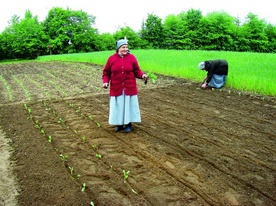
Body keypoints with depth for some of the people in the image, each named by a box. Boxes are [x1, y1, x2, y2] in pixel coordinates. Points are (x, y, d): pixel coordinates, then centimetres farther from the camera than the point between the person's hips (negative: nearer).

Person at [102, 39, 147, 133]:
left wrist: (142, 75, -19)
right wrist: (105, 81, -11)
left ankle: (128, 124, 21)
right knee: (118, 106, 9)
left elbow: (137, 71, 0)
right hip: (116, 88, 1)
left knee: (129, 105, 7)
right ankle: (119, 124, 24)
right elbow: (106, 72, 4)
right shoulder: (111, 58, -2)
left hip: (129, 88, 0)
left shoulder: (132, 57, -2)